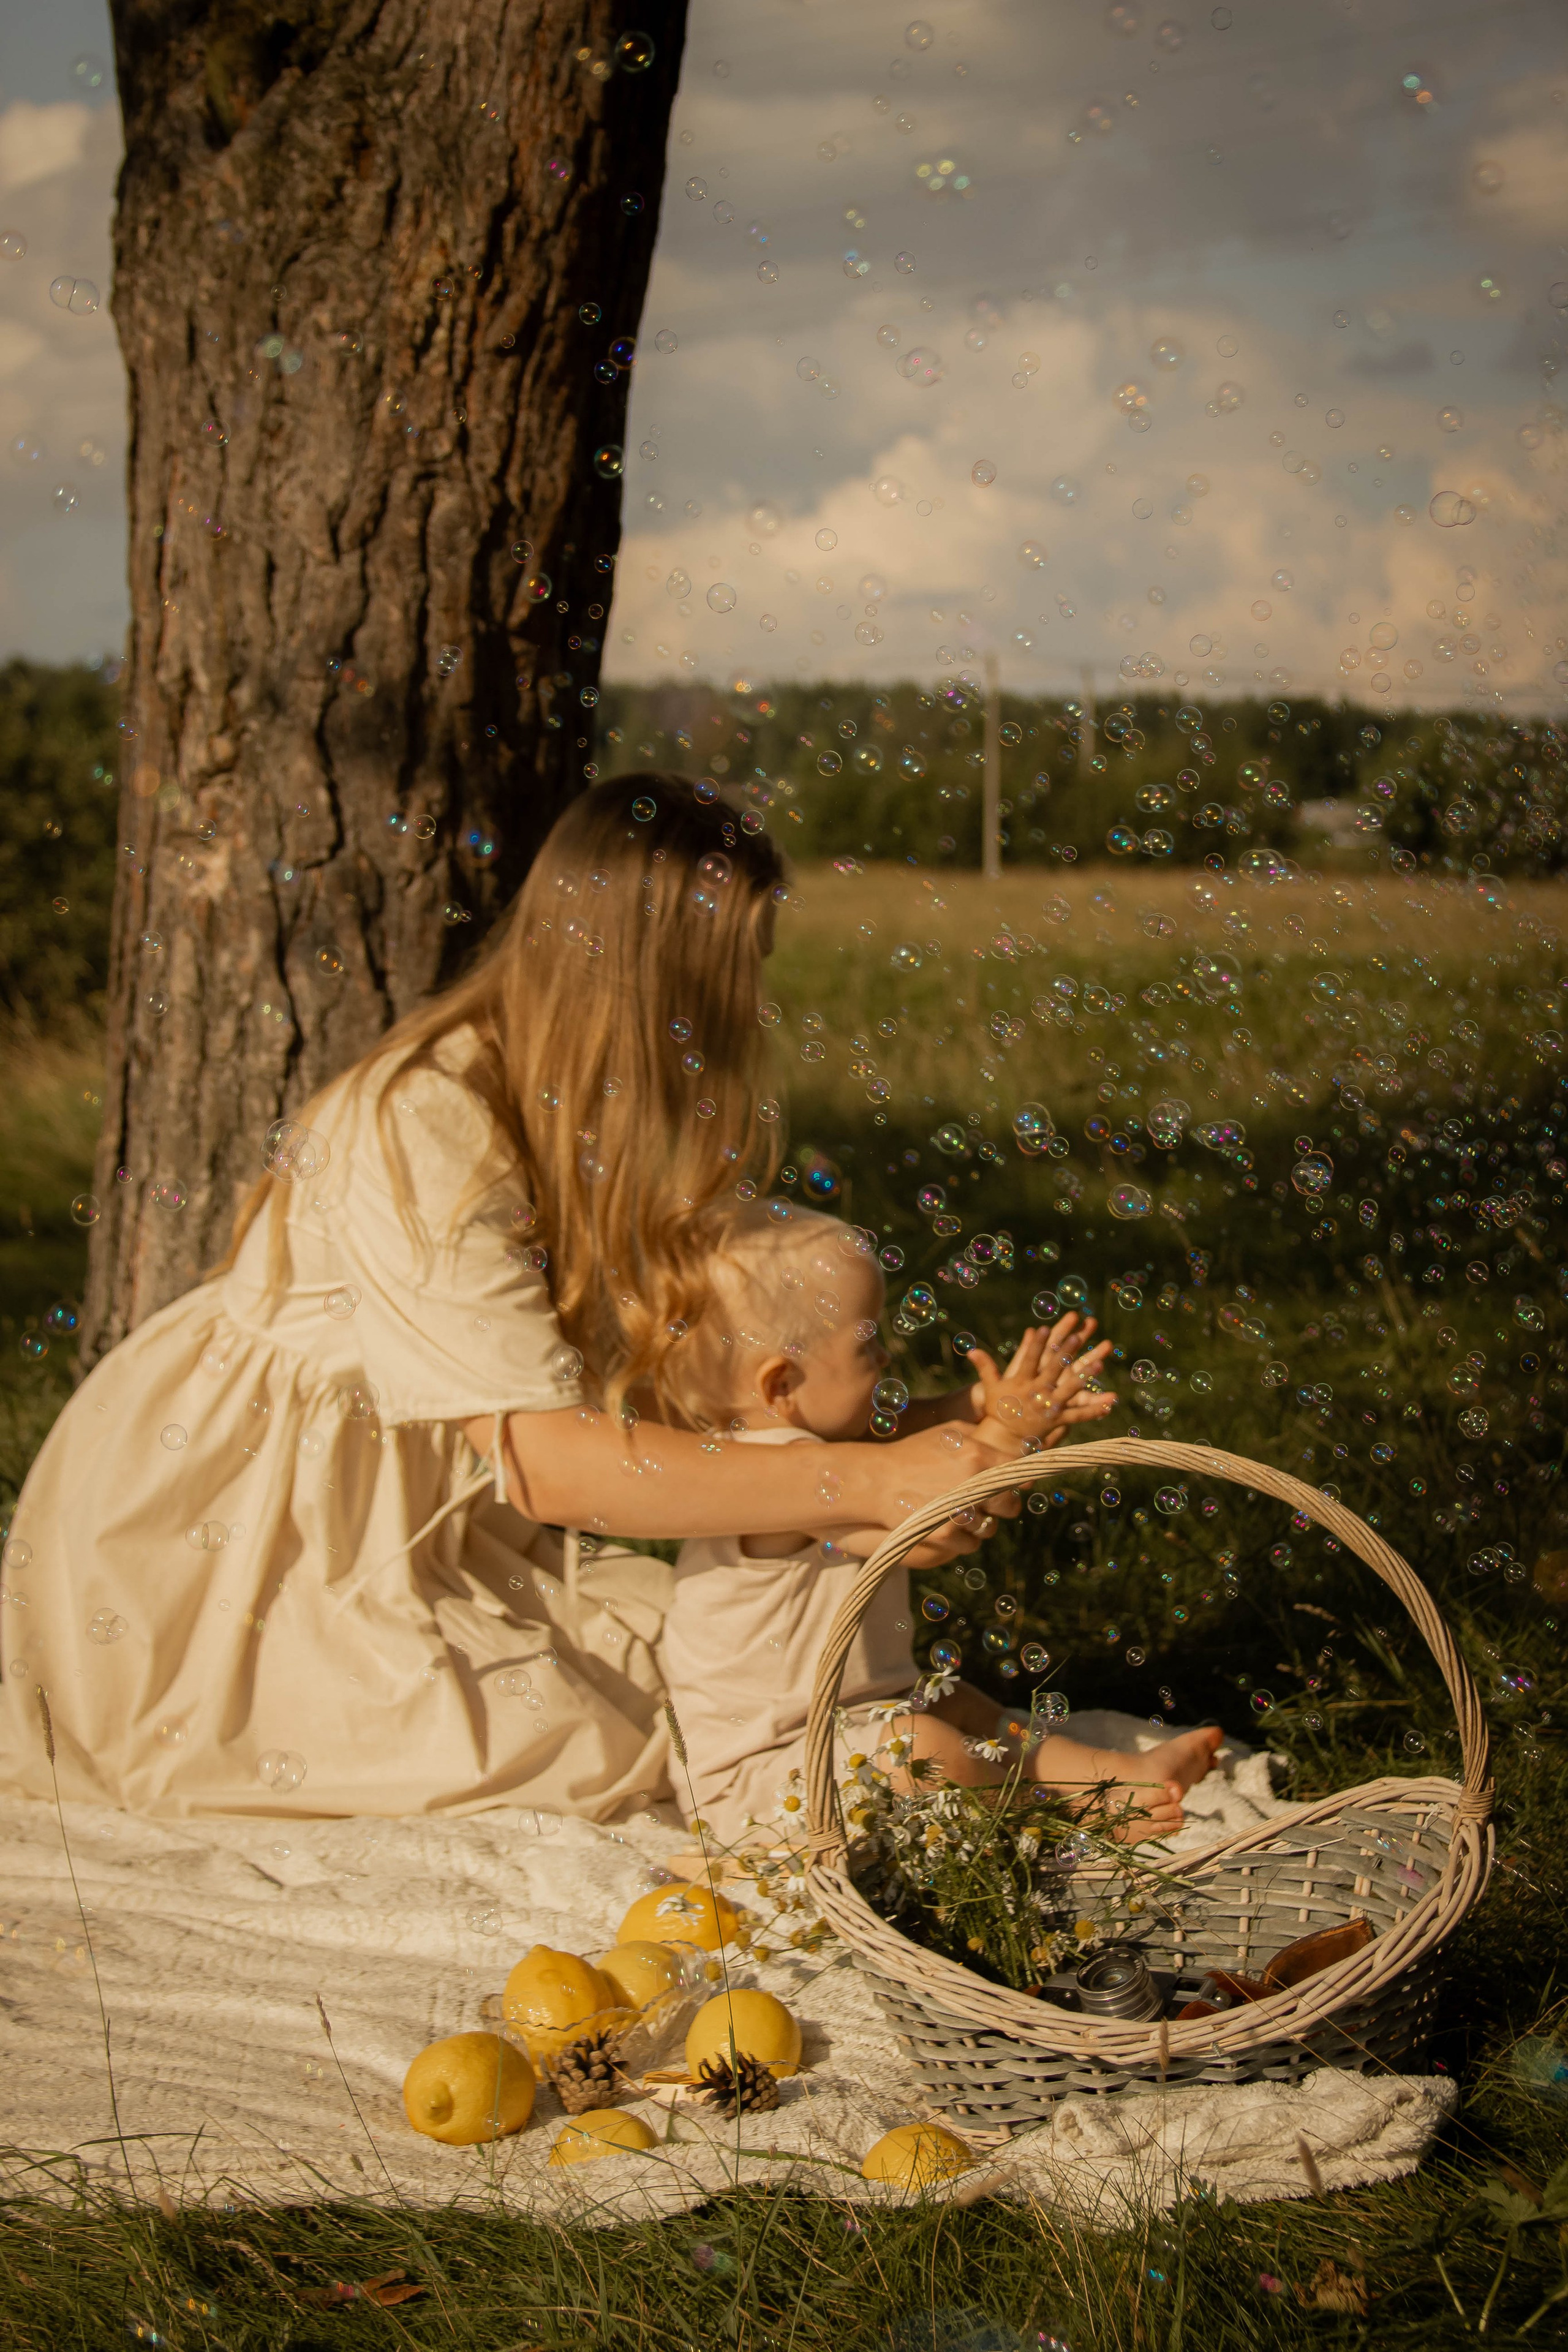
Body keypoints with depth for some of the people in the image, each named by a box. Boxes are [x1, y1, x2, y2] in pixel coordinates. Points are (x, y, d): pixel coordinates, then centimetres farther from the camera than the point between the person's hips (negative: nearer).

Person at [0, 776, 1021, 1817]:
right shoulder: (419, 1131, -27)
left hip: (393, 1531, 7)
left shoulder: (593, 1126, 0)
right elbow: (548, 1458, -30)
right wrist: (869, 1482, -28)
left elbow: (654, 1400, -6)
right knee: (607, 1745, -17)